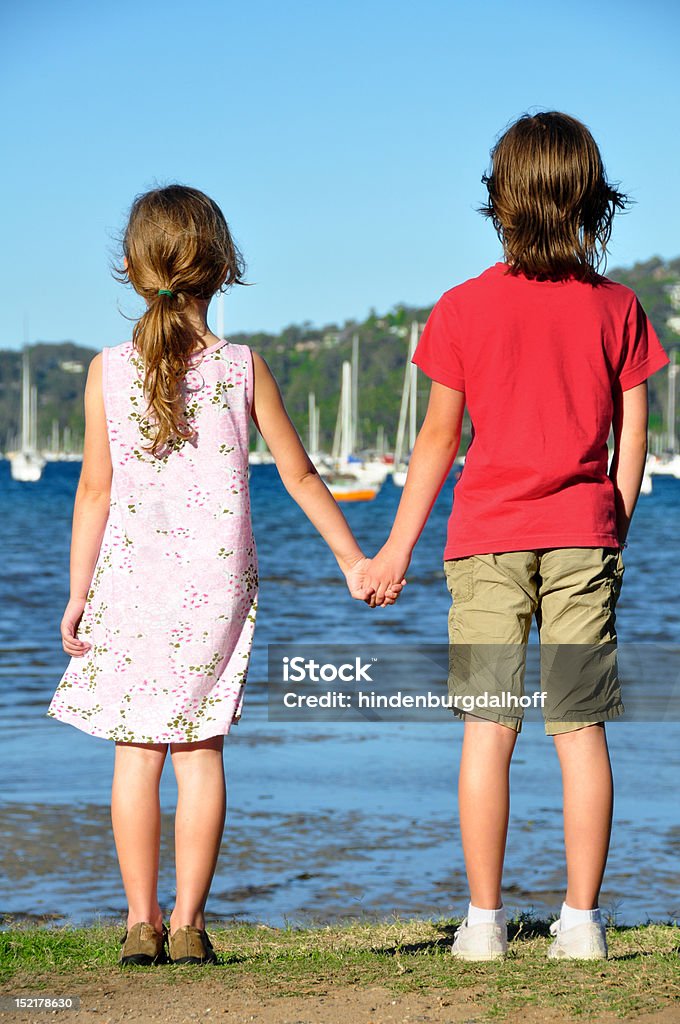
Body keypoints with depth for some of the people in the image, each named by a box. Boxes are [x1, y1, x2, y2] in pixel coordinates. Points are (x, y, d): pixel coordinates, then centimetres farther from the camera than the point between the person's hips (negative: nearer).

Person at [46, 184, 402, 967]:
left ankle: (141, 922, 5)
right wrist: (352, 559, 13)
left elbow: (95, 490, -1)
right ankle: (187, 923, 4)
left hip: (133, 580, 0)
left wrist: (78, 592, 5)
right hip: (217, 581, 0)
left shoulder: (108, 371, -2)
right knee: (199, 748, 5)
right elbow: (299, 474, 3)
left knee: (136, 751, 5)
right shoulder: (243, 367, -1)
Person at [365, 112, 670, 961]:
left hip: (488, 537, -1)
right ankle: (582, 919, 4)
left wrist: (398, 547, 9)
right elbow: (631, 436, 3)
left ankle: (484, 920, 3)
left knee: (487, 729, 2)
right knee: (580, 730, 3)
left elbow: (438, 437, 1)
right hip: (581, 536, 1)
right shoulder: (616, 308, 0)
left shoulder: (464, 308, -3)